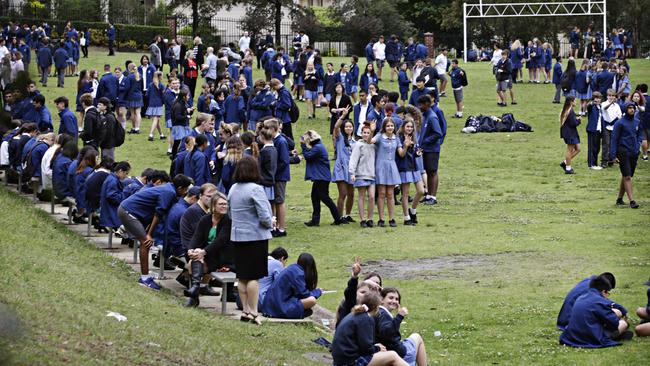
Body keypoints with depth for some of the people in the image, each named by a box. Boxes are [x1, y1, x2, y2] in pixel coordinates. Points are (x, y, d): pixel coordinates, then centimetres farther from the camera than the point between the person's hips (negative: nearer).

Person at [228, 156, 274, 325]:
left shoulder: (233, 189, 6)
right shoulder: (255, 189, -16)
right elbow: (264, 216, -18)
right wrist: (271, 223, 1)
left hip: (237, 236, 7)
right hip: (255, 237, -7)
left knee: (242, 277, 11)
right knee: (253, 277, -3)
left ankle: (246, 311, 16)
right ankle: (253, 312, -3)